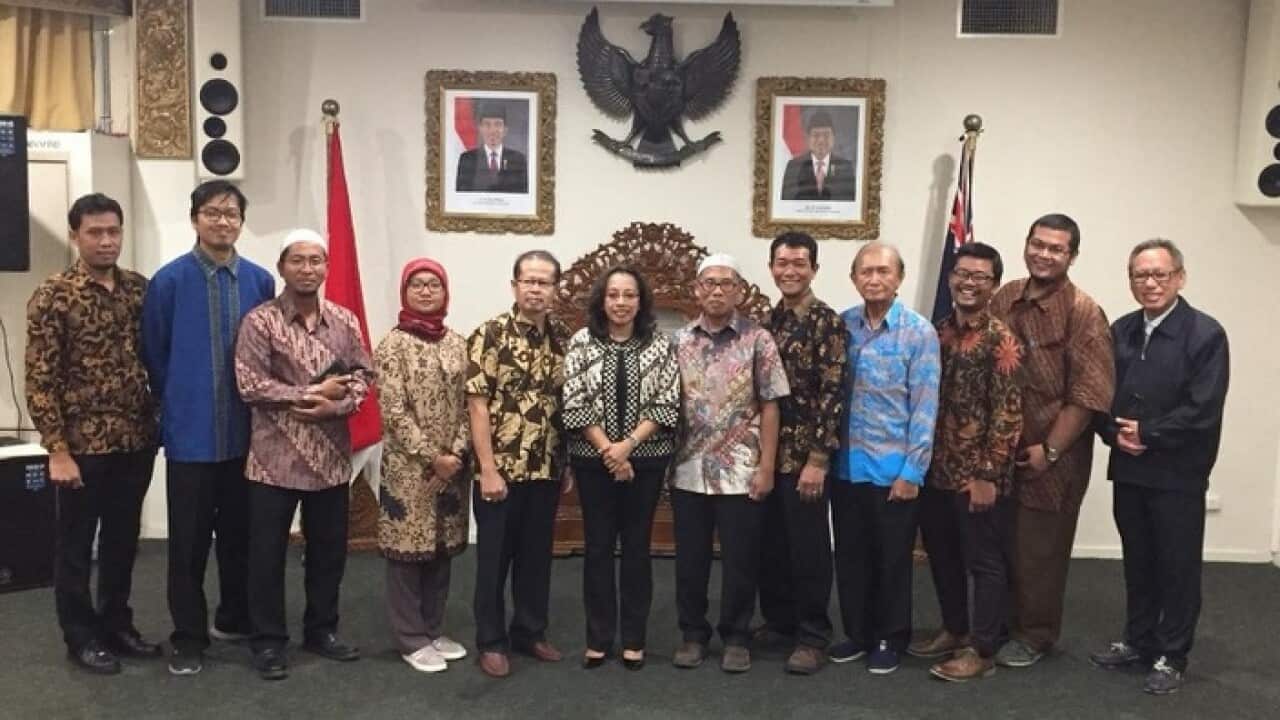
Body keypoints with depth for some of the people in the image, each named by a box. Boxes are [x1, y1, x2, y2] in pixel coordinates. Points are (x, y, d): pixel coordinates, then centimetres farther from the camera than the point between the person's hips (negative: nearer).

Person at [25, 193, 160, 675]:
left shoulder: (141, 288, 5)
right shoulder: (53, 297, -8)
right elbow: (40, 380, -10)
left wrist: (161, 423, 6)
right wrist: (58, 450, -13)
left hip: (136, 440, 4)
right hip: (83, 444, -4)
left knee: (123, 539, 16)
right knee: (76, 544, 9)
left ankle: (117, 624, 31)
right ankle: (81, 637, 23)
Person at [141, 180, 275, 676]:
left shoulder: (260, 281, 0)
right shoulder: (169, 281, -7)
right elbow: (154, 355, 0)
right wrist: (177, 404, 5)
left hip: (246, 431, 3)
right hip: (191, 432, -2)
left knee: (240, 533, 14)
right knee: (189, 540, 5)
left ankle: (236, 619, 30)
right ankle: (188, 637, 17)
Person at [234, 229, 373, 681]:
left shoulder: (345, 321, 7)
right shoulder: (260, 321, -5)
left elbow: (362, 375, 4)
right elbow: (249, 386, -13)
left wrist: (334, 405, -15)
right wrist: (313, 393, -15)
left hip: (331, 457, 4)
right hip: (276, 457, -4)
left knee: (329, 549, 13)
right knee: (268, 553, 5)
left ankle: (321, 630, 29)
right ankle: (268, 641, 18)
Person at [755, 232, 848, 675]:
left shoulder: (828, 323, -9)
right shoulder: (768, 322, 10)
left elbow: (833, 393, -14)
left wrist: (818, 458, -18)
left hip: (805, 454, -6)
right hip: (768, 452, 6)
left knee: (808, 547, 2)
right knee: (770, 543, 14)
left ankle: (813, 636, 14)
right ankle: (778, 620, 30)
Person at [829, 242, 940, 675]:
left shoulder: (919, 332, -8)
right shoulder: (841, 326, 2)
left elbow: (924, 407, -9)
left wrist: (913, 470, -12)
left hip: (893, 466, -3)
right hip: (846, 464, 4)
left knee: (892, 558, 10)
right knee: (850, 555, 14)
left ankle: (890, 639, 26)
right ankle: (857, 633, 30)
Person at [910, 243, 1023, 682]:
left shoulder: (1001, 341, -12)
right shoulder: (940, 332, 8)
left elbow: (1007, 414, -15)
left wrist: (989, 475, -17)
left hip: (979, 473, -7)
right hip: (939, 468, 7)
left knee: (985, 561, 6)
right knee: (942, 555, 18)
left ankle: (982, 650, 17)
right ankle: (954, 630, 35)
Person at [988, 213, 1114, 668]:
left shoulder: (1083, 313, -12)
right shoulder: (1004, 300, 5)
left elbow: (1089, 395, -15)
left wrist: (1049, 450, -14)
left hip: (1053, 455, -5)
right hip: (1002, 448, 5)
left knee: (1040, 550, 7)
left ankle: (1035, 635, 25)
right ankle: (1003, 625, 32)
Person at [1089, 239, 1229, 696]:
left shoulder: (1205, 334, -9)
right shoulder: (1120, 331, 8)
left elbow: (1203, 410, -16)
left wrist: (1146, 433, -15)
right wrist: (1115, 433, -10)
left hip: (1177, 474, -5)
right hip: (1127, 470, 5)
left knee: (1178, 567, 6)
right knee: (1138, 563, 16)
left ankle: (1171, 657, 17)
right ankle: (1138, 642, 30)